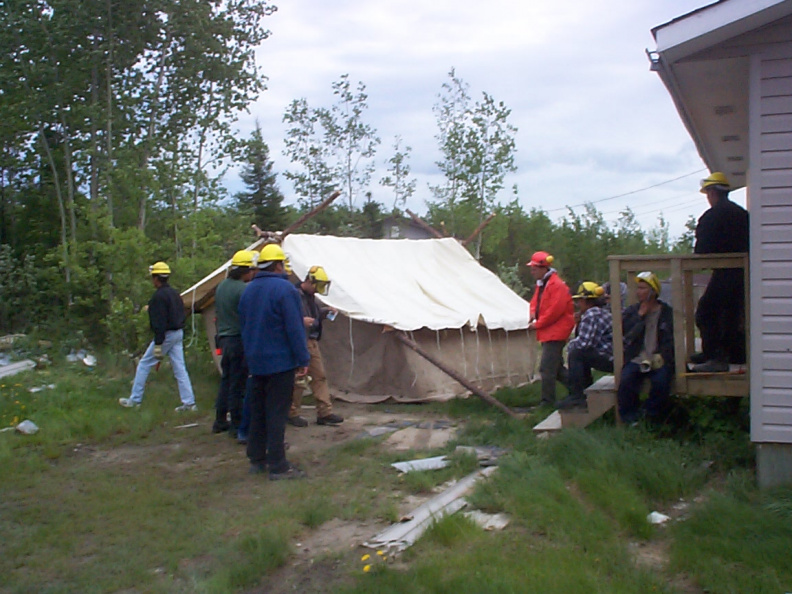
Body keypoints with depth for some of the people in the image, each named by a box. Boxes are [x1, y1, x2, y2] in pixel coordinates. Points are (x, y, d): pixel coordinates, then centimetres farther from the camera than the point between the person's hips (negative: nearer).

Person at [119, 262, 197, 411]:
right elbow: (182, 315, 18)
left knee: (144, 365, 5)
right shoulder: (175, 293, 12)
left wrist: (158, 344, -21)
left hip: (166, 335, -8)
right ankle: (189, 402, 3)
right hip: (178, 333, 8)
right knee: (179, 368, 6)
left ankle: (134, 400, 12)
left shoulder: (159, 296, -15)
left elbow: (159, 322, -21)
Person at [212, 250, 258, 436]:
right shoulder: (243, 289, -17)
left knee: (226, 380, 17)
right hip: (239, 340, -8)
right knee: (238, 383, -1)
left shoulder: (221, 287, 10)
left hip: (224, 339, 8)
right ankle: (237, 425, 6)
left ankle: (220, 421, 24)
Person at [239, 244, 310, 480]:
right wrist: (302, 359, -12)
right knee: (277, 413, -4)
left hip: (255, 362, 7)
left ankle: (257, 459, 22)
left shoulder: (248, 290, 11)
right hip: (280, 362, -7)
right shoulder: (284, 289, -14)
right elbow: (295, 328, -17)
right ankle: (278, 465, -1)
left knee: (257, 411, 15)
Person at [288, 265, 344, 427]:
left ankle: (325, 413, 13)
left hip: (312, 342, 10)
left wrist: (325, 312, 10)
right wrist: (301, 321, -33)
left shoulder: (310, 297, 15)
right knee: (298, 379, -2)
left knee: (319, 377, 9)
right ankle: (292, 413, 11)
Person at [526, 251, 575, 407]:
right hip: (547, 332, 10)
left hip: (555, 333, -10)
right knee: (556, 367, 17)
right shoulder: (541, 284, 14)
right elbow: (535, 301, 23)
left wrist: (538, 324, -16)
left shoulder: (557, 285, -17)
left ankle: (547, 401, -4)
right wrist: (533, 312, 1)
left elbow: (555, 311, -22)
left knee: (547, 368, -10)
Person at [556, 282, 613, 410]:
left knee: (576, 354, -15)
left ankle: (576, 397, -14)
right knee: (582, 354, 26)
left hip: (610, 360, -11)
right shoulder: (603, 311, 18)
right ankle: (587, 393, 32)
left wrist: (571, 345, -2)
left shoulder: (592, 315, -16)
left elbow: (583, 343, -22)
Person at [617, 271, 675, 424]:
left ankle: (650, 416, -7)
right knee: (625, 382, -29)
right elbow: (626, 334, -1)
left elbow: (671, 339, 4)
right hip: (635, 359, 2)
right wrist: (640, 316, -4)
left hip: (658, 360, -1)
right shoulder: (631, 311, 14)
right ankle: (630, 420, -10)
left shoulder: (667, 313, 9)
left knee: (661, 382, -32)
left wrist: (661, 356, -10)